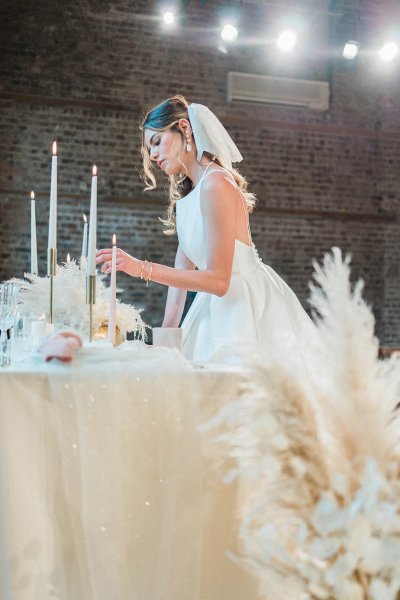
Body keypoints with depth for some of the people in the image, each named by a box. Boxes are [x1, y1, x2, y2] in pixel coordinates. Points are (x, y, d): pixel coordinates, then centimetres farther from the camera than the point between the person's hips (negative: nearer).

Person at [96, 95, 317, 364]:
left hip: (249, 308, -8)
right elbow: (182, 270, 9)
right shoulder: (187, 196, 11)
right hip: (218, 308, 8)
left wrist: (142, 268, -26)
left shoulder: (216, 182, -18)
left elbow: (218, 280, -23)